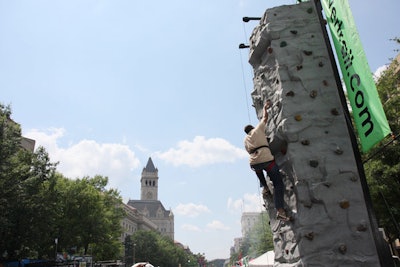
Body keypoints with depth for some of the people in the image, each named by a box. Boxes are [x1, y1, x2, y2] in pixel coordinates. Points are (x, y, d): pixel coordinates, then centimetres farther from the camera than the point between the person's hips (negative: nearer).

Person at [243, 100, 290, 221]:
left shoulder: (245, 139, 24)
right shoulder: (258, 129, 13)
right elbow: (265, 117, 22)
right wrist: (265, 107, 38)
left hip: (254, 163, 5)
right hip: (266, 159, -4)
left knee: (258, 170, 42)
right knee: (278, 184, -1)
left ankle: (265, 187, 29)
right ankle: (280, 210, -12)